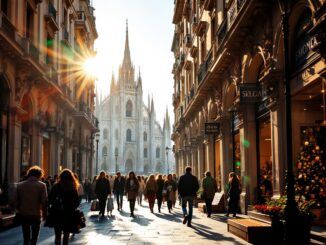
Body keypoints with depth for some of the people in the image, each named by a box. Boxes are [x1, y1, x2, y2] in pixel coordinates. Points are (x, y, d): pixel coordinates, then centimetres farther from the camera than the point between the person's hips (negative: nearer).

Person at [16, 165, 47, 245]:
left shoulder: (20, 185, 0)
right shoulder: (41, 185, -10)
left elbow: (17, 200, 4)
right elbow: (44, 202, -11)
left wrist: (19, 211, 16)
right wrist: (44, 214, 0)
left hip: (23, 215, 3)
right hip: (36, 215, -3)